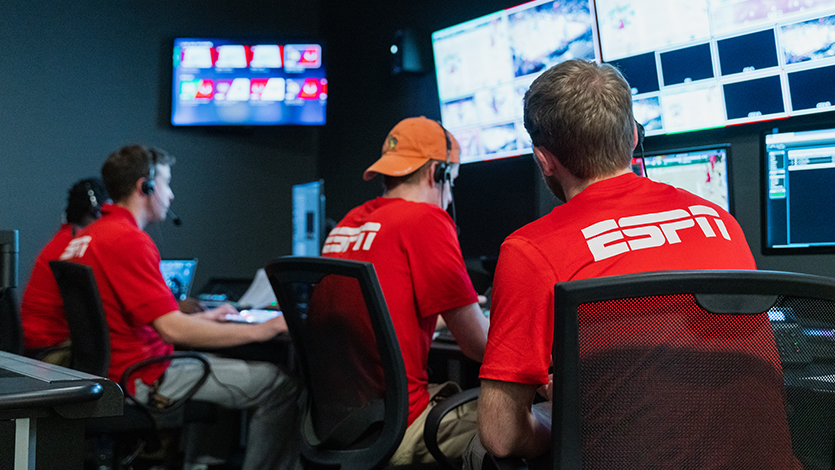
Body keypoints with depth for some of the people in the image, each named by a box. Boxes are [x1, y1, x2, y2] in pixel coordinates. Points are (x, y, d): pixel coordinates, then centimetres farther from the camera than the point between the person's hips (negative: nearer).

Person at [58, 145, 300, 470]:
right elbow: (173, 330, -25)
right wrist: (262, 330, -19)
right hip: (140, 378, -11)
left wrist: (201, 318, 22)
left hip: (111, 370, 11)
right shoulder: (129, 240, -20)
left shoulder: (87, 236, 12)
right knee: (279, 385, -10)